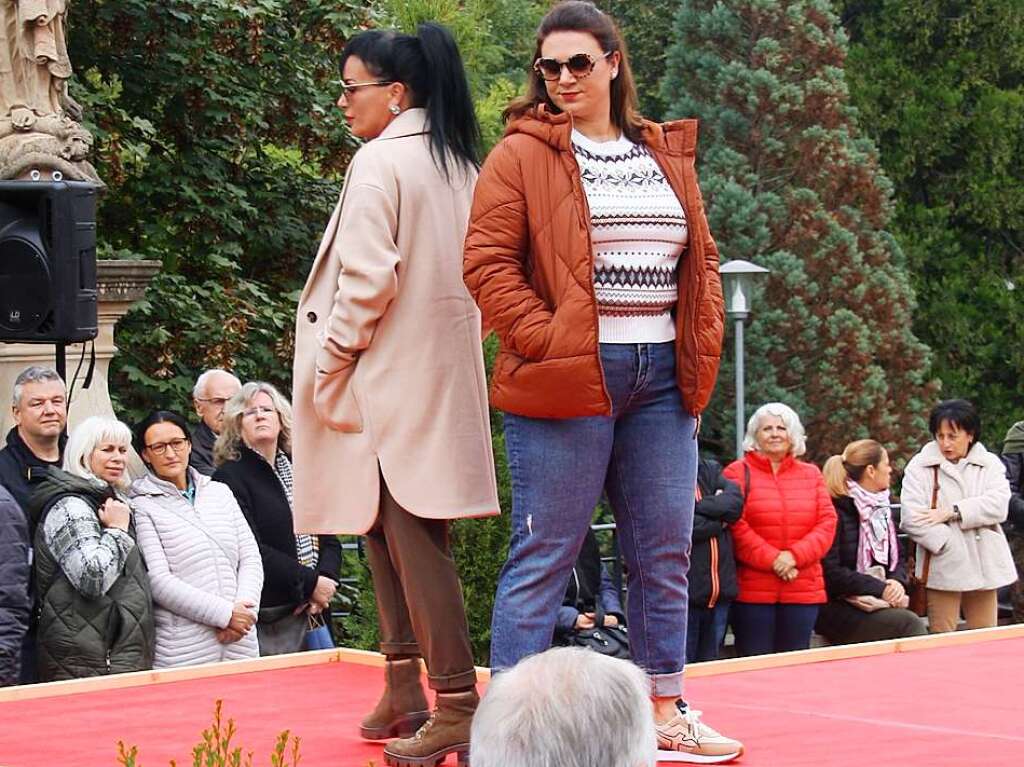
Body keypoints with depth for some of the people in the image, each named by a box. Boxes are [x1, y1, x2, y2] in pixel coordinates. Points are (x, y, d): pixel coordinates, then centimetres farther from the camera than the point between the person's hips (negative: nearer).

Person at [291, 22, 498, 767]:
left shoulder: (381, 162, -13)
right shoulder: (459, 162, 12)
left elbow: (367, 278, -18)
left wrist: (329, 361, -7)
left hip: (389, 380, -9)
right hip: (442, 376, 9)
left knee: (412, 539, -8)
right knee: (393, 528, 14)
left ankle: (457, 705, -10)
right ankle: (405, 694, 17)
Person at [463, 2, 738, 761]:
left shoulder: (668, 156, 15)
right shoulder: (523, 155, -1)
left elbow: (701, 259, 18)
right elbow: (488, 261, -8)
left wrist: (703, 352, 6)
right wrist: (545, 342, -15)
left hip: (661, 380, 6)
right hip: (568, 380, -5)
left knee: (665, 553, 11)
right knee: (544, 555, -3)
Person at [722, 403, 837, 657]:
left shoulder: (811, 474, 14)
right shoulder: (739, 473, 2)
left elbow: (827, 523, 5)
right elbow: (736, 526, -7)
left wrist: (794, 555, -10)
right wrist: (772, 560, -14)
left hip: (803, 591, 4)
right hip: (752, 591, -3)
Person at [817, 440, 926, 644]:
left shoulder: (881, 509, 17)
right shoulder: (837, 511, -10)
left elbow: (897, 559, 22)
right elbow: (830, 573, -16)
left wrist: (896, 582, -1)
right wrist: (880, 588, -16)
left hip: (881, 603, 7)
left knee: (911, 622, -22)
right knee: (909, 624, -26)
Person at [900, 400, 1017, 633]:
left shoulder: (990, 464, 9)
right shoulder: (920, 467, 2)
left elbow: (998, 504, -8)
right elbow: (911, 518, -11)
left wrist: (952, 512, -15)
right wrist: (949, 544, -17)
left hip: (984, 567, 3)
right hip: (944, 568, -2)